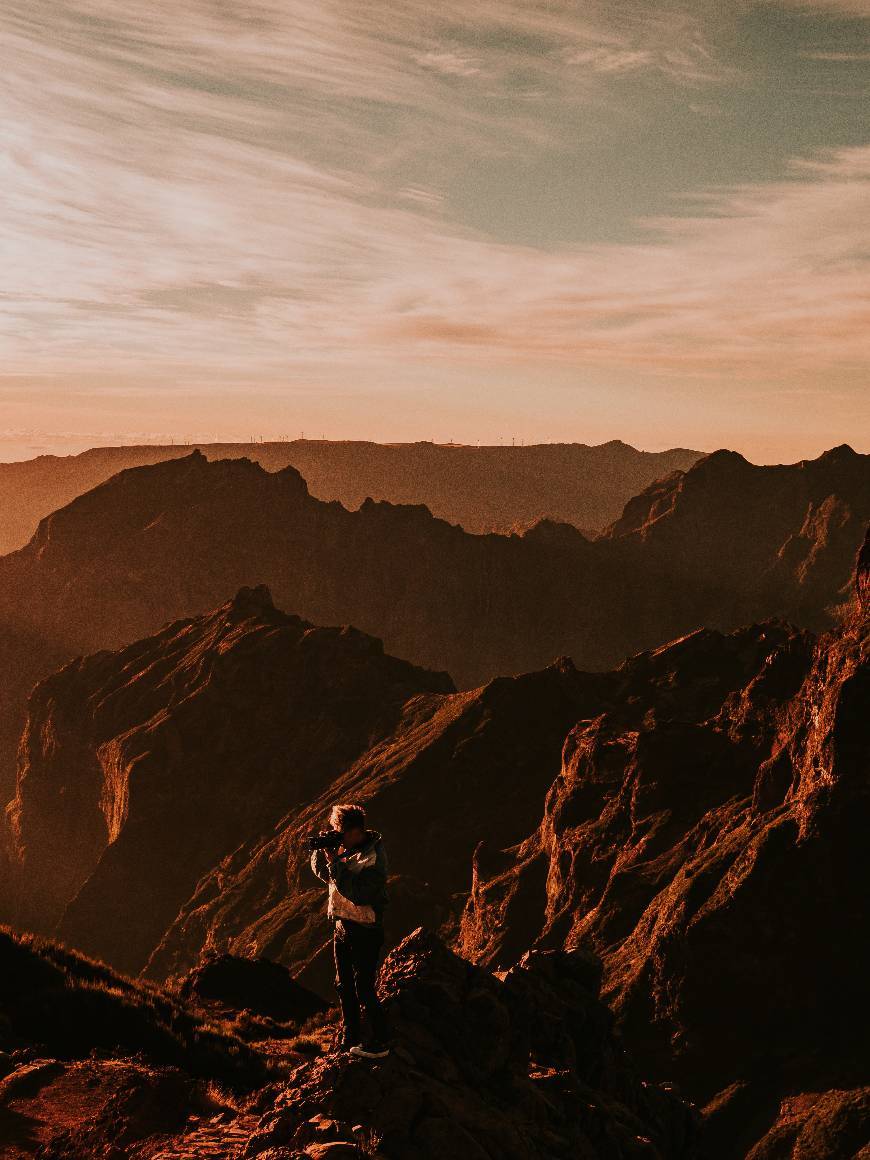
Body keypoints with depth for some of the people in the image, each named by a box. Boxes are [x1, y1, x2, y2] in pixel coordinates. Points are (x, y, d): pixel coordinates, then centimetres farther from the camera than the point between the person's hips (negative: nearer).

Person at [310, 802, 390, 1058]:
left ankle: (380, 1044, 12)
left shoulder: (373, 857, -22)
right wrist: (321, 850, -8)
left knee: (364, 990, -2)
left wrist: (335, 863, -27)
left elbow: (359, 894, -29)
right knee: (344, 986, 18)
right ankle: (351, 1039, 31)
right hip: (342, 925, 9)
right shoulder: (346, 846, 2)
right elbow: (323, 874, 11)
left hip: (365, 931, -9)